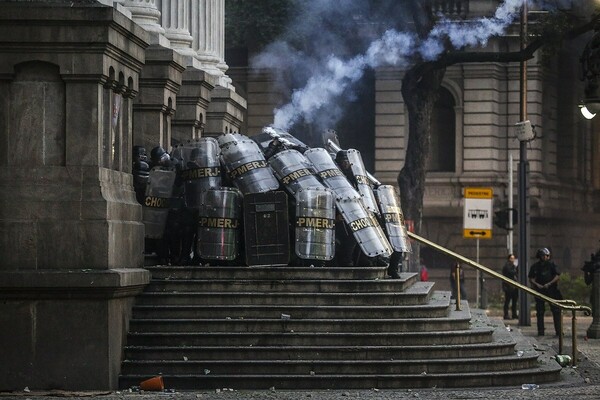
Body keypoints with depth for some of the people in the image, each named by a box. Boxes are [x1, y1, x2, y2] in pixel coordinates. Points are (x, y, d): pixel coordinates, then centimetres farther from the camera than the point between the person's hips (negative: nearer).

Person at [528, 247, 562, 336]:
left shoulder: (551, 265, 2)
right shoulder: (535, 267, 5)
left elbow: (557, 276, -2)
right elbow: (531, 278, 7)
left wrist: (549, 284, -12)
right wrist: (537, 285, -10)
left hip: (551, 290, -1)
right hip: (540, 290, 1)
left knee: (556, 310, -4)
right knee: (540, 312, 2)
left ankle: (558, 330, 0)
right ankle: (540, 331, 7)